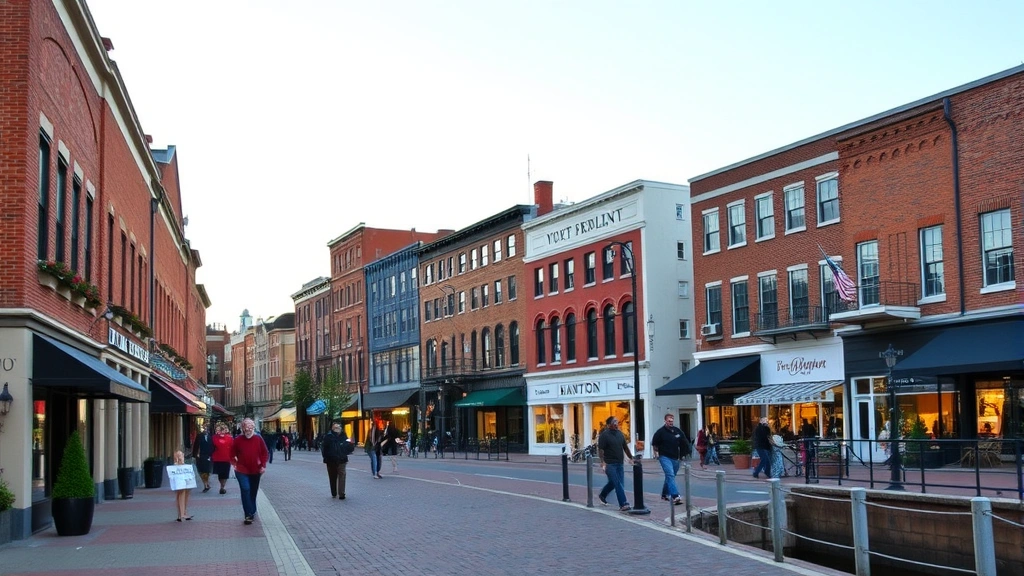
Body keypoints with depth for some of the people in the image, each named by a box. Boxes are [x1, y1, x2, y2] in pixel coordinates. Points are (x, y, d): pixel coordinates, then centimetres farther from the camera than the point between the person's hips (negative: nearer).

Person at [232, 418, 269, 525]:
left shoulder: (258, 439, -1)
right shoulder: (238, 440, -4)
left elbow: (265, 453, 3)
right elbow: (232, 454, 5)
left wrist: (263, 465, -6)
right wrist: (235, 464, -6)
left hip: (255, 471, 2)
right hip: (242, 471, -2)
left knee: (253, 492, 13)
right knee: (245, 490, -16)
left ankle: (252, 512, 30)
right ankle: (249, 514, -14)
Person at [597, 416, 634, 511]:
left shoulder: (620, 434, 12)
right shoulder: (604, 435, -9)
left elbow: (625, 447, 21)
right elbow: (600, 449, -14)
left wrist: (631, 458, 19)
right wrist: (603, 462, -23)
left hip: (619, 463, 7)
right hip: (610, 464, -7)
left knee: (613, 482, 15)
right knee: (617, 484, -11)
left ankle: (602, 495, 38)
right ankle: (623, 504, -12)